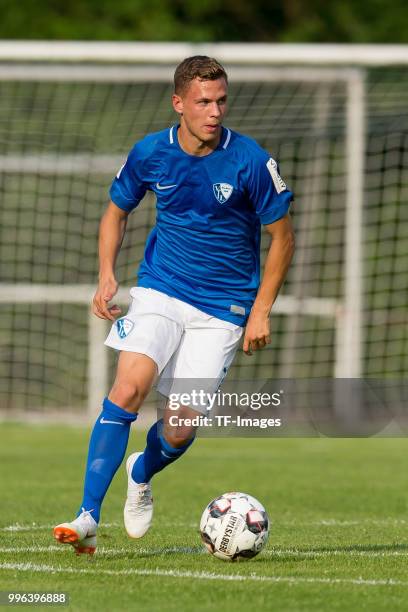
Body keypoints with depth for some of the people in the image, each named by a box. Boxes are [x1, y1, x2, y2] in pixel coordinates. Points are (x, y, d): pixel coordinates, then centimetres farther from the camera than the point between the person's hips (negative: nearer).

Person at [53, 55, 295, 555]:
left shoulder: (250, 161, -12)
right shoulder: (150, 153, -5)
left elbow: (281, 237, -1)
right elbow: (116, 212, 13)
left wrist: (261, 311, -5)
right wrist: (106, 275, -2)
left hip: (222, 307, -1)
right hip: (159, 292, 1)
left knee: (181, 429, -5)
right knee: (128, 389, -23)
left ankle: (141, 475, 32)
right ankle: (88, 518, -20)